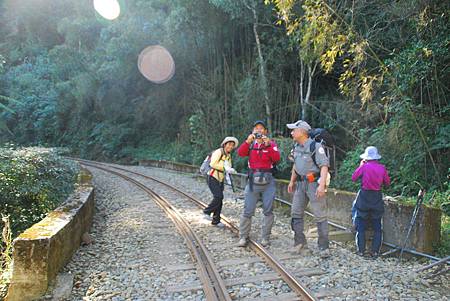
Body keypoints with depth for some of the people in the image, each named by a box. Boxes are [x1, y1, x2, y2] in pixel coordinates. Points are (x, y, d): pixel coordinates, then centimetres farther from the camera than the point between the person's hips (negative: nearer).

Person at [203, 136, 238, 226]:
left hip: (220, 180, 8)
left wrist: (230, 170, -5)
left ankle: (216, 221, 16)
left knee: (219, 200, 7)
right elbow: (212, 164, -21)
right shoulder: (218, 152, -12)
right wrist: (225, 167, -24)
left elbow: (229, 167, 18)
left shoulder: (229, 156, 12)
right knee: (218, 197, -18)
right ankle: (207, 211, 2)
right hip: (212, 178, -8)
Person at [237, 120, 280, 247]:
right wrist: (248, 141, -23)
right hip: (253, 181, 1)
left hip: (268, 182, 0)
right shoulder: (250, 144, 10)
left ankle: (265, 237, 14)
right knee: (248, 211, 0)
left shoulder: (271, 143, 6)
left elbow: (277, 158, -10)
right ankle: (243, 237, 10)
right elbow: (240, 153, -9)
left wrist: (268, 145, -20)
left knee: (268, 211, 3)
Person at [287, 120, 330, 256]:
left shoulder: (316, 146, -14)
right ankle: (300, 244, 18)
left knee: (320, 216, -2)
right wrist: (292, 181, 20)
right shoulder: (297, 147, 11)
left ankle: (324, 247, 8)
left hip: (314, 183, -8)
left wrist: (322, 185, -28)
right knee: (296, 213, 8)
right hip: (301, 183, 8)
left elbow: (324, 166, -19)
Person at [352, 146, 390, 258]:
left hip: (364, 197, -2)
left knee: (361, 226, 7)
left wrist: (360, 165, 4)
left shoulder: (364, 166, -11)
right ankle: (375, 251, 11)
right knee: (377, 227, 12)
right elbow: (387, 183, 6)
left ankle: (361, 250, 6)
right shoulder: (382, 168, -2)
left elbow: (353, 178, -3)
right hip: (377, 198, 3)